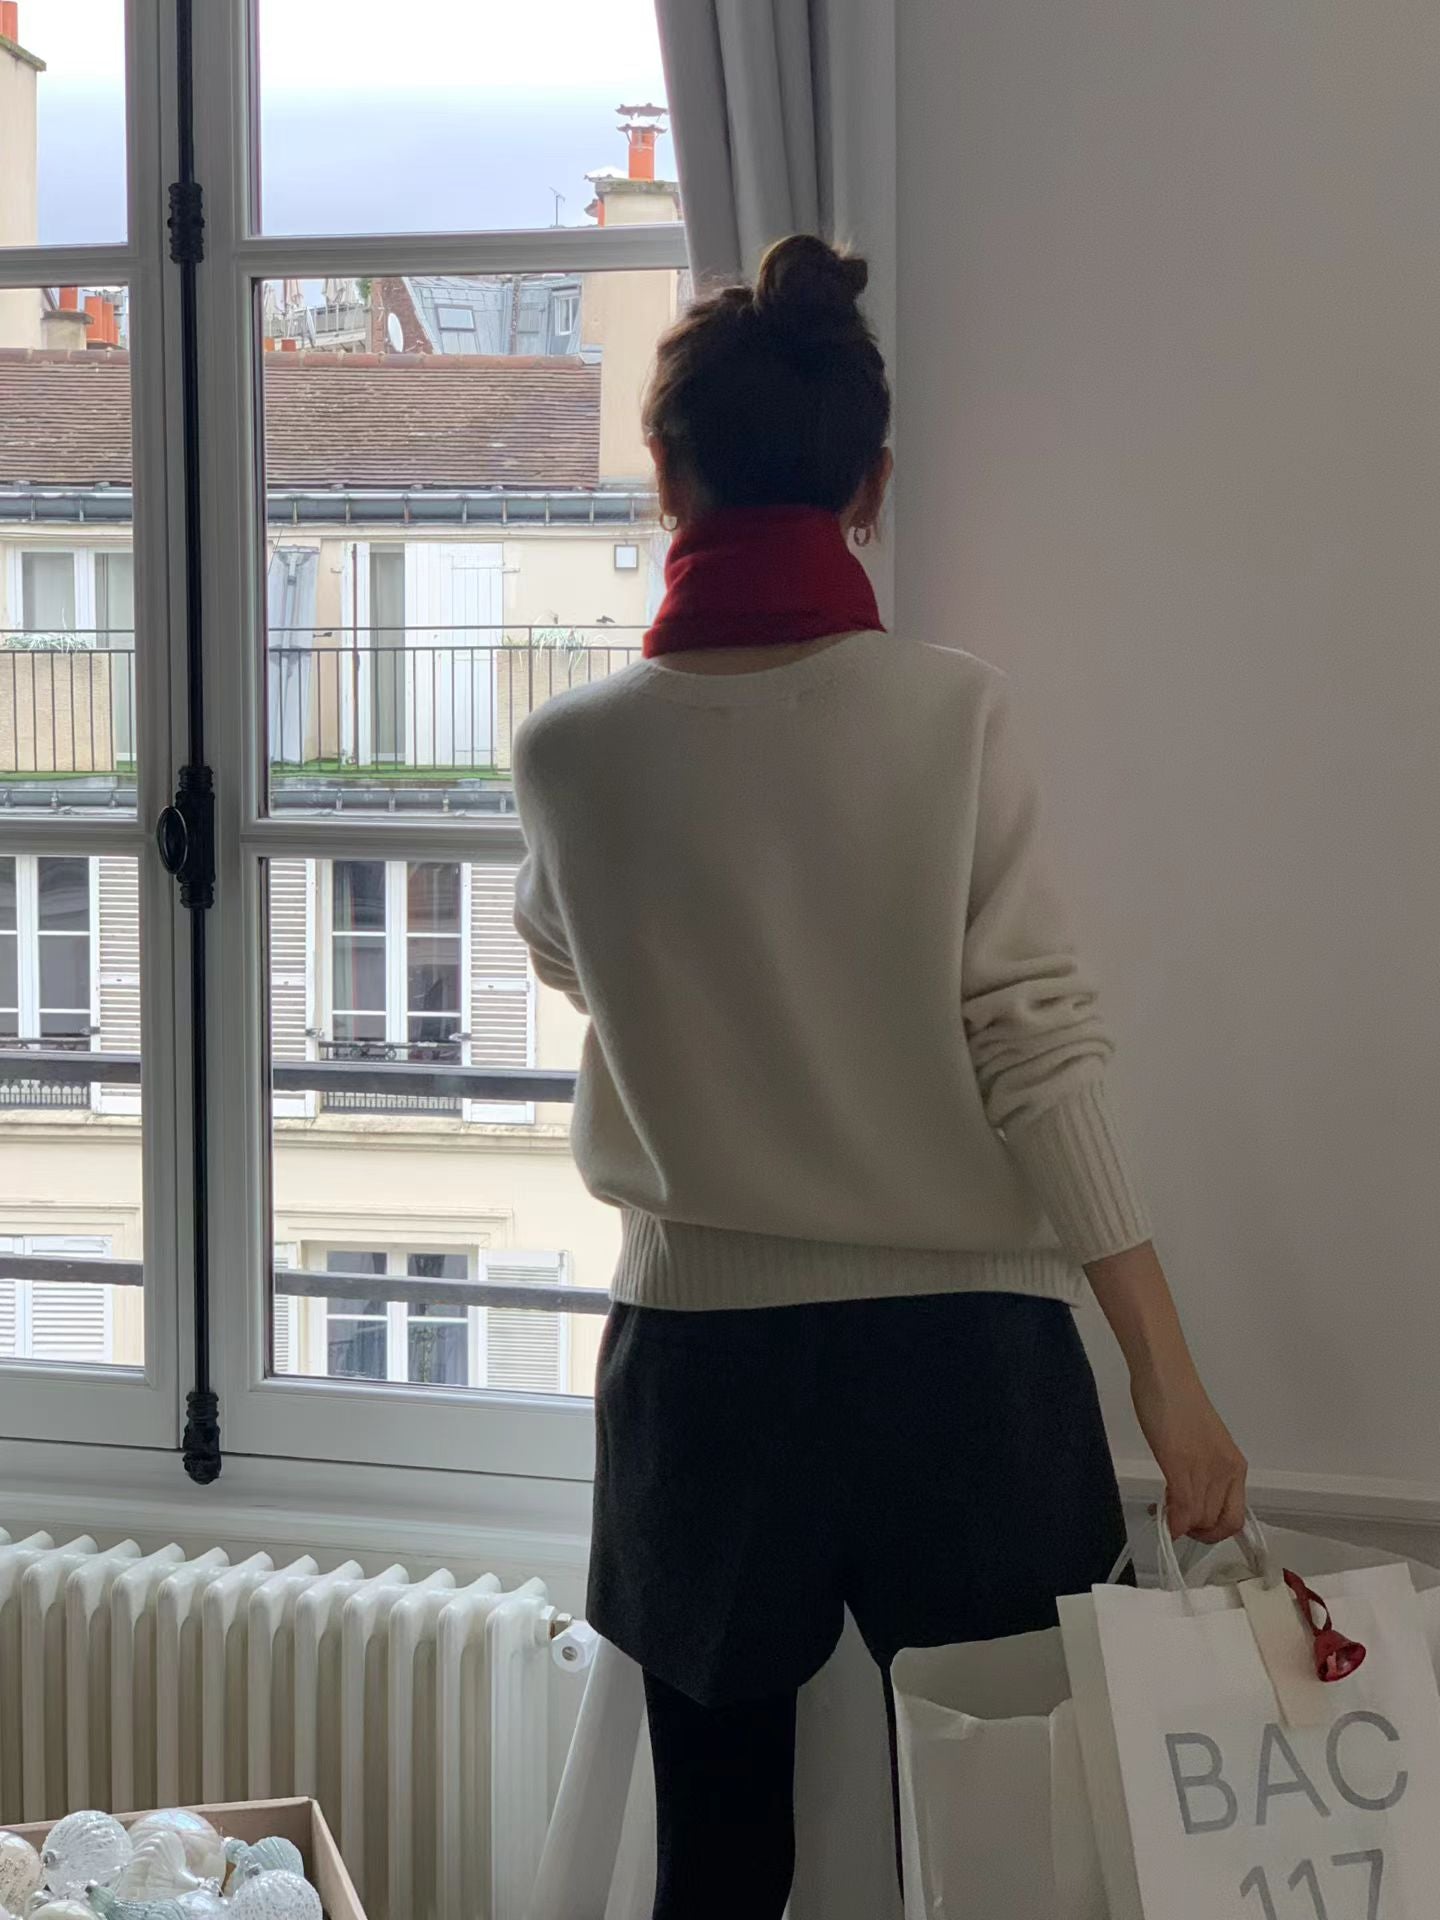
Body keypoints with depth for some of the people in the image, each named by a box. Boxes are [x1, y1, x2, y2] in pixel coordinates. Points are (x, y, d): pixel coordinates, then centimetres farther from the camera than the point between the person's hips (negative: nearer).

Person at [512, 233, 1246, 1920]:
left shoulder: (574, 750, -5)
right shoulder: (950, 710, -9)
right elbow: (1036, 1048, -12)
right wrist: (1168, 1373, -8)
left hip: (705, 1360, 1)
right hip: (962, 1354, -1)